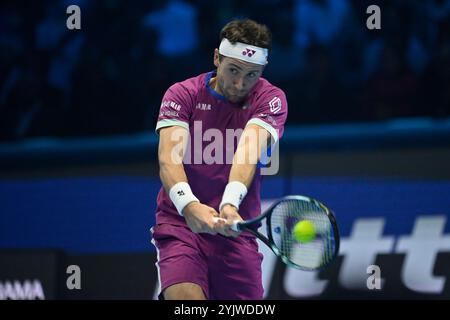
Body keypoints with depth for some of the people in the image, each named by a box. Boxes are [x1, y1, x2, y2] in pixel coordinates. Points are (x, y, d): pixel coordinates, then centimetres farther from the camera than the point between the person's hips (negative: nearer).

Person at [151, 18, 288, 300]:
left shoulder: (271, 99, -1)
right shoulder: (182, 94, -1)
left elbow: (249, 150, -20)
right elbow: (168, 157, -16)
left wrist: (230, 204, -38)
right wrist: (188, 205, -36)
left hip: (236, 228, 1)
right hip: (179, 222, -1)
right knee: (186, 296, -26)